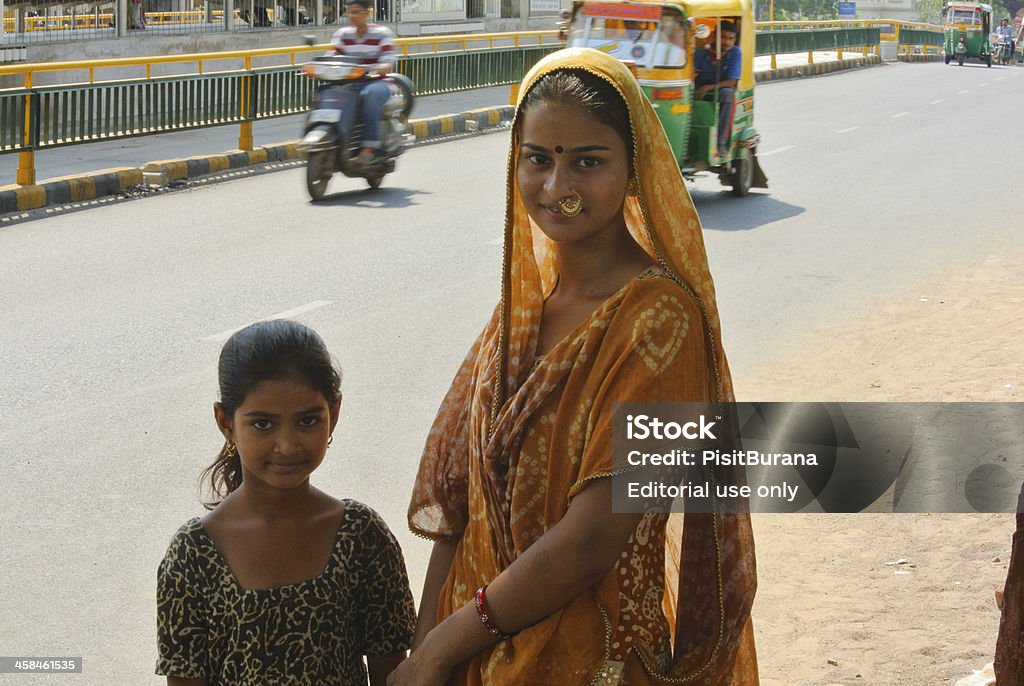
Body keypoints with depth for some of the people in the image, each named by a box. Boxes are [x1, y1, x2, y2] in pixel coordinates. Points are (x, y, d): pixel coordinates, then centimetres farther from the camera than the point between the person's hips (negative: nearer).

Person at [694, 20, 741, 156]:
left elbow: (731, 82, -13)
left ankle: (721, 142, -33)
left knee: (727, 93, -36)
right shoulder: (702, 52, -2)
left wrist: (709, 87, -28)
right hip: (701, 93, 1)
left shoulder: (735, 53, -6)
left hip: (721, 91, -1)